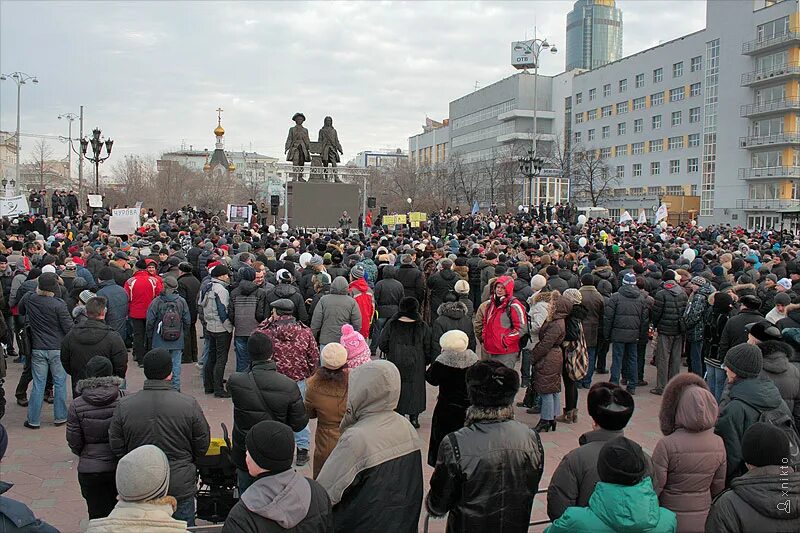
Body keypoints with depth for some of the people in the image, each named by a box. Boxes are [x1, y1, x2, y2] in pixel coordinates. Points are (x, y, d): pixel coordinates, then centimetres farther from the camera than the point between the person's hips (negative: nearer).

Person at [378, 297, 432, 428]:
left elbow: (382, 345, -2)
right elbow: (428, 348, -2)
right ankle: (414, 417, 10)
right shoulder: (423, 327, -7)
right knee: (415, 388, 11)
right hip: (416, 366, 0)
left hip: (395, 364, 0)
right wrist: (425, 362, 13)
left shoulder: (391, 325, -7)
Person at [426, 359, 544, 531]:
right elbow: (532, 489, 1)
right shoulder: (531, 438, -15)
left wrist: (430, 504, 8)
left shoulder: (454, 444, -26)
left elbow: (437, 506, -14)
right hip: (517, 527, 4)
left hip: (469, 527, -3)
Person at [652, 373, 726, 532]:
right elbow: (718, 488, 4)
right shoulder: (718, 444, -7)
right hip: (703, 519, 4)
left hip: (671, 519, -4)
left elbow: (655, 486, -17)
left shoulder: (666, 445, -23)